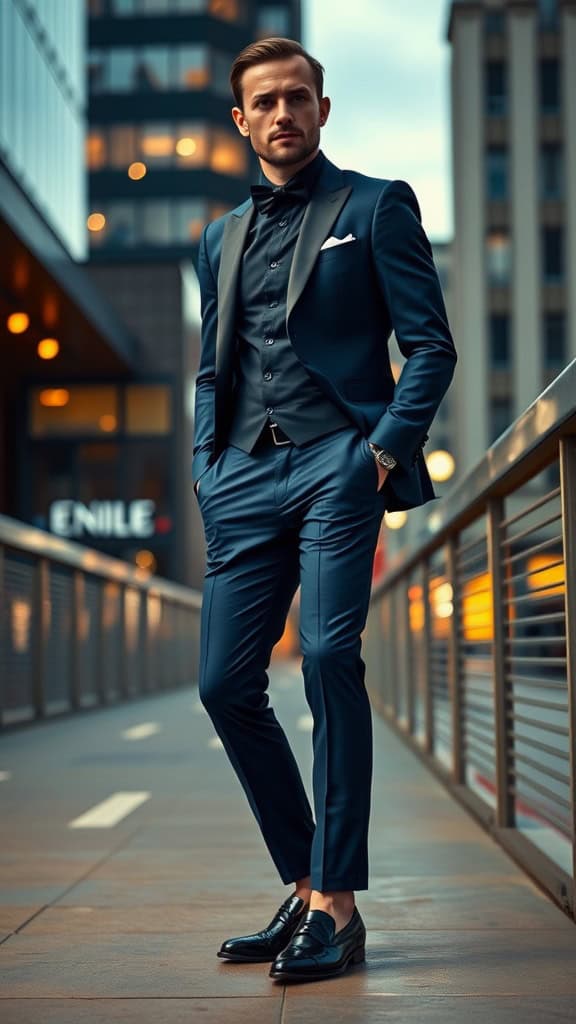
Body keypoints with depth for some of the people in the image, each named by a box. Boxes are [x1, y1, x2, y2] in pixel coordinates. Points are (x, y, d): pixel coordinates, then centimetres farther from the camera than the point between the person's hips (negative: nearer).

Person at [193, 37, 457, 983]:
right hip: (245, 478, 5)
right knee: (226, 682, 0)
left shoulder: (376, 206, 8)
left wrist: (388, 446, -11)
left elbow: (431, 345, 1)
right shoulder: (221, 237, 22)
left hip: (338, 463, -5)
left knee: (329, 658, -17)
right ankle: (305, 890, 13)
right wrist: (209, 470, 10)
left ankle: (338, 906, -9)